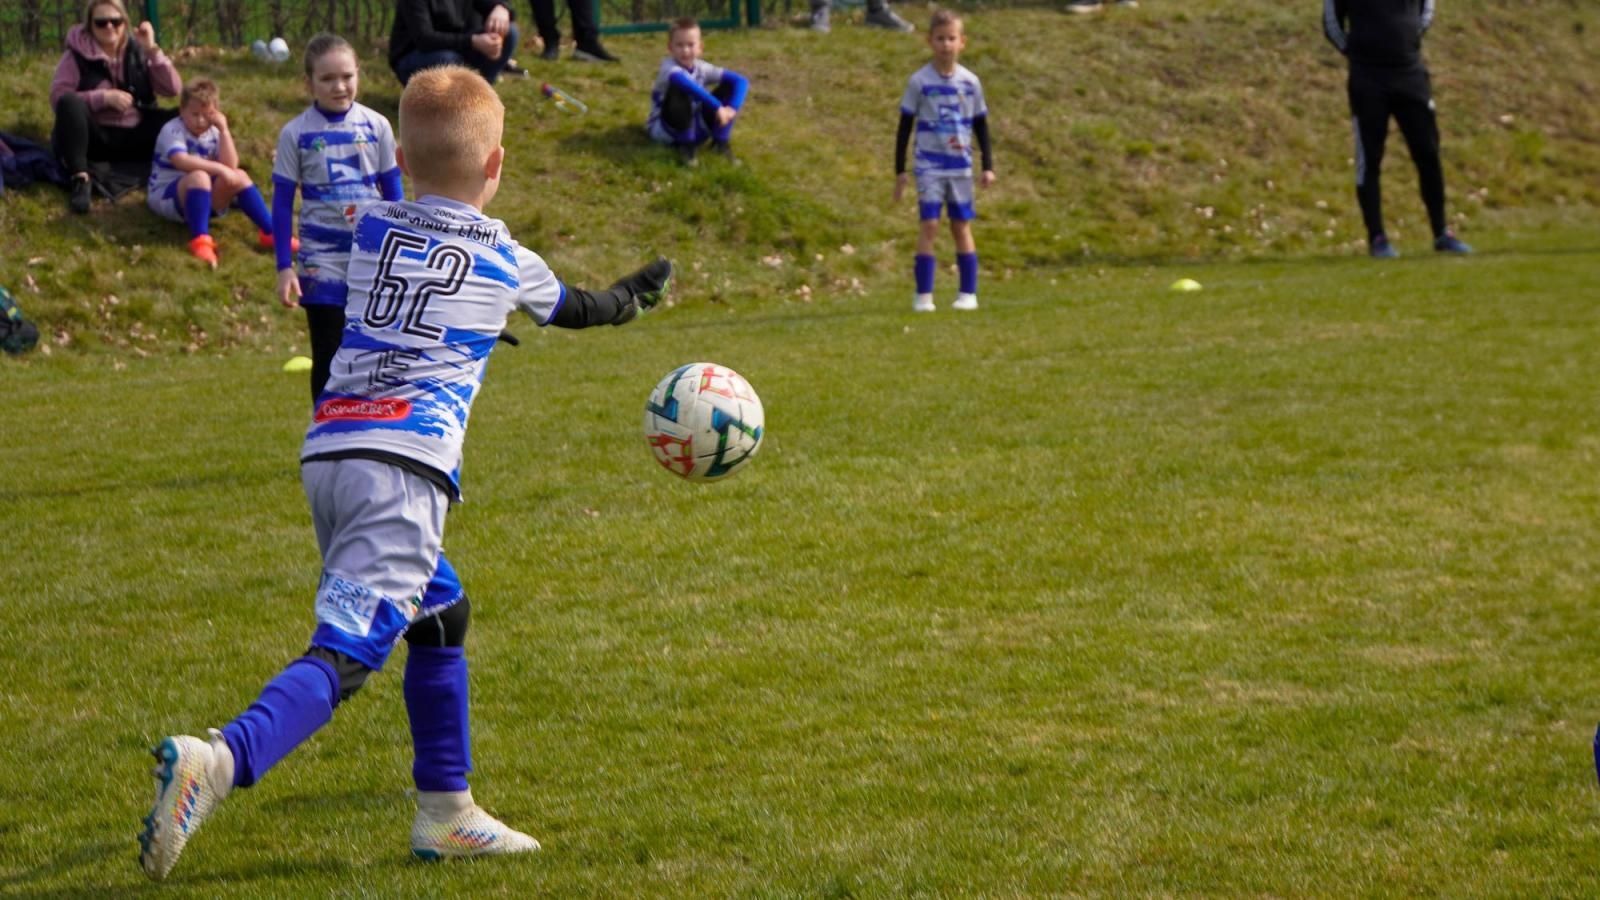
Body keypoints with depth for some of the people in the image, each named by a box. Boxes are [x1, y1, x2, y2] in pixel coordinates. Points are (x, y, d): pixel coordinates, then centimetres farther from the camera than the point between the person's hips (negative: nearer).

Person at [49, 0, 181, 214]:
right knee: (69, 102, -33)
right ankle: (79, 179, -37)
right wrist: (105, 97, -21)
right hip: (95, 138, -3)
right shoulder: (77, 55, -3)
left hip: (135, 138, 3)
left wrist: (153, 50, -14)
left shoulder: (137, 52, 6)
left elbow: (173, 89, -4)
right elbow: (58, 98, -14)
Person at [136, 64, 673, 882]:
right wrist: (635, 295, 54)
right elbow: (577, 311, 32)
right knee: (346, 651, -16)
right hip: (405, 465, -6)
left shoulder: (373, 229, 18)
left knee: (438, 620, 23)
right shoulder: (508, 263, 11)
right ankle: (218, 760, -41)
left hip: (326, 450, 6)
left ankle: (446, 813, 25)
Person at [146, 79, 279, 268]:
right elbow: (181, 161, -34)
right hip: (165, 196, -6)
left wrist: (224, 130, -16)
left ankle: (270, 232, -11)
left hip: (201, 196, 6)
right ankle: (200, 239, -42)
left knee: (239, 176, -13)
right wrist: (218, 169, -38)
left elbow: (230, 166, -12)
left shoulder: (214, 132, 3)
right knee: (199, 176, -35)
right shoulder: (172, 131, -15)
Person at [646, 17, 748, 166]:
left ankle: (721, 141, -5)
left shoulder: (702, 68, -5)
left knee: (728, 87, -8)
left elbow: (741, 81, -8)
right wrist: (717, 107, -48)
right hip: (663, 130, -5)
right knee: (679, 90, -34)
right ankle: (685, 144, -17)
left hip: (696, 129, 5)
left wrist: (732, 108, -27)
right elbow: (684, 82, -45)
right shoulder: (669, 68, -21)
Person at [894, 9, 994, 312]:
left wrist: (988, 166, 6)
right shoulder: (919, 82, -4)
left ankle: (969, 293, 13)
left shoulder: (970, 82, 3)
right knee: (929, 225, -10)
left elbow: (981, 126, 11)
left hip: (961, 165, 2)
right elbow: (905, 126, 1)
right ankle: (923, 295, -6)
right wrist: (899, 171, -1)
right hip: (929, 165, -2)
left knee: (962, 226, 6)